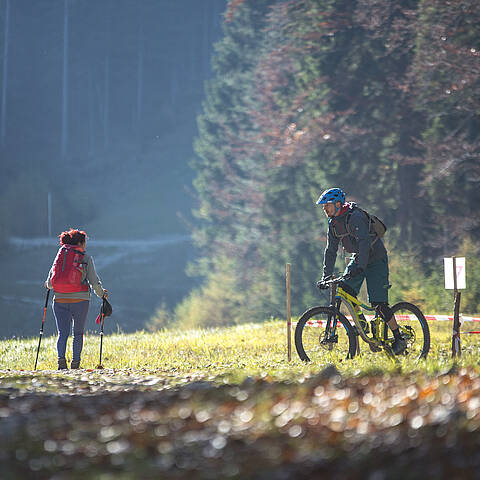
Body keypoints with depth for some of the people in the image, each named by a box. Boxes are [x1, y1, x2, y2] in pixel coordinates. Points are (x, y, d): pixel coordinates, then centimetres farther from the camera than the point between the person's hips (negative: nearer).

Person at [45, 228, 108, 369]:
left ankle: (61, 358, -21)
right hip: (80, 300, -2)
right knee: (78, 333, 12)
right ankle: (75, 364, 10)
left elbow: (49, 283, 8)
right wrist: (102, 294, 17)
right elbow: (94, 282, -1)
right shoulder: (86, 258, -1)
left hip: (60, 300, 2)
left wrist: (49, 285, 31)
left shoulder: (60, 255, 8)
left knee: (62, 333, 2)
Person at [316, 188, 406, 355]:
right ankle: (361, 322, 4)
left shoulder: (355, 217, -25)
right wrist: (326, 276, -2)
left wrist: (360, 267, -47)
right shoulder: (334, 223, 1)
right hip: (358, 258, 8)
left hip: (376, 259, -8)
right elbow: (331, 250, 5)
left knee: (378, 303, -13)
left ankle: (399, 339, -4)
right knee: (344, 288, -14)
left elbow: (364, 242, -36)